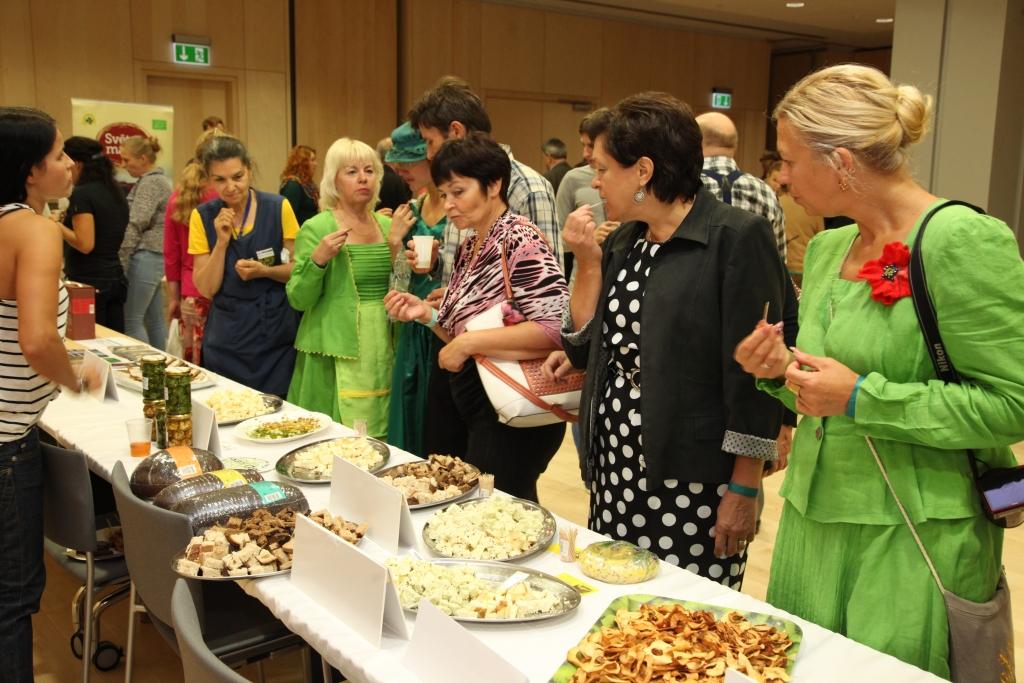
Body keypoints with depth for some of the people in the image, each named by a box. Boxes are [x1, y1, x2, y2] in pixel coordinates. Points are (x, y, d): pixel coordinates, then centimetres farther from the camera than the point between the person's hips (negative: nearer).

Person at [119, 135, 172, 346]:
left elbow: (135, 226, -17)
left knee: (132, 320, -6)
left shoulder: (150, 182, -12)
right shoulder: (158, 179, 18)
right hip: (157, 257, 10)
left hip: (145, 257, -10)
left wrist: (120, 261, -13)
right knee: (155, 319, 12)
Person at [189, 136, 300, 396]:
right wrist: (222, 241, -14)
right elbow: (206, 289, -3)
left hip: (276, 333, -1)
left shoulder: (278, 208, -6)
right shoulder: (203, 217, -1)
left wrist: (265, 271, -18)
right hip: (227, 336, 1)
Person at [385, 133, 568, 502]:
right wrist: (427, 314, -1)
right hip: (471, 407, 8)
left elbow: (555, 327, -27)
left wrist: (470, 342, -23)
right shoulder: (469, 248, 10)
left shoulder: (521, 241, -15)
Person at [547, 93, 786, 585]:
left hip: (693, 486, -6)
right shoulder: (622, 242, 11)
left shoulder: (737, 238, -11)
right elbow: (585, 346, 11)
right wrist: (587, 263, 2)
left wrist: (745, 489, -13)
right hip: (615, 470, 7)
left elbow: (754, 371, -13)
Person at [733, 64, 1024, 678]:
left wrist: (862, 398, -21)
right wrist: (781, 372, -2)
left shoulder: (963, 242, -15)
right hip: (815, 519, 7)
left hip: (915, 541, -7)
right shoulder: (826, 247, 8)